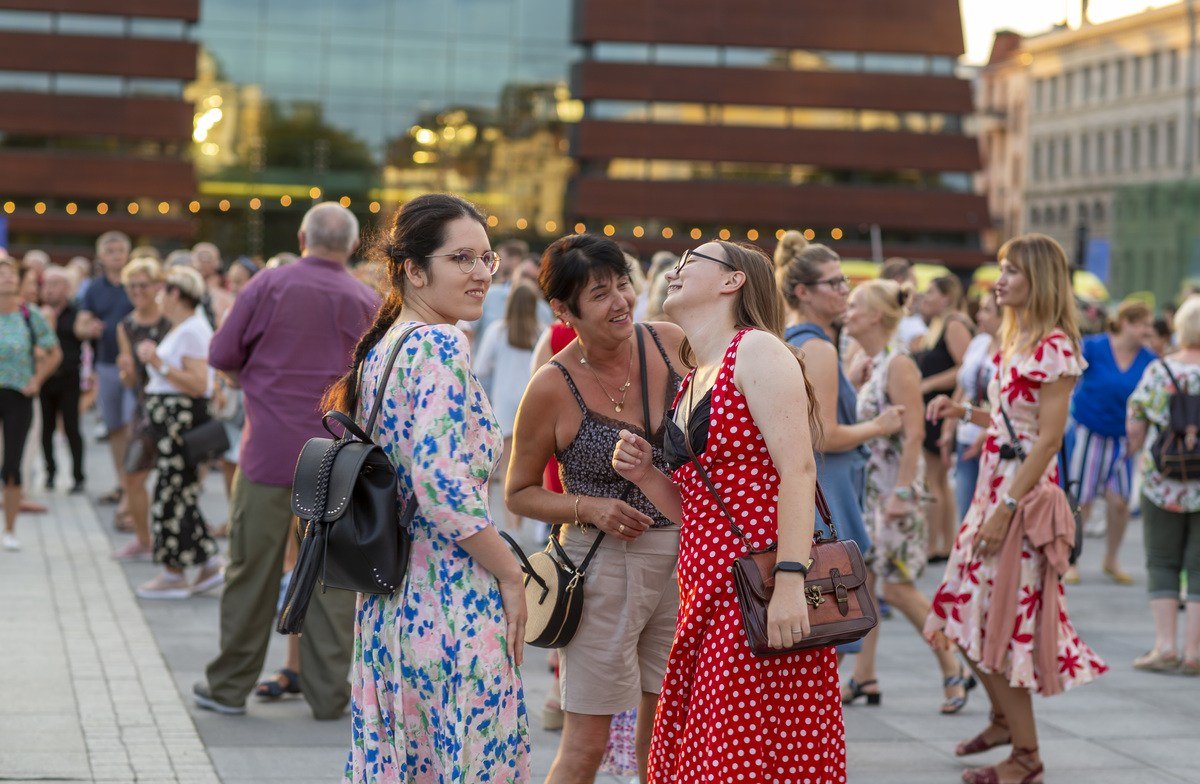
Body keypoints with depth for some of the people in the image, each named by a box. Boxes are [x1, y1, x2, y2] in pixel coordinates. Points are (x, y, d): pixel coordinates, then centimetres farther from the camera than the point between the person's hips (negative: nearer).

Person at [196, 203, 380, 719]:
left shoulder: (269, 285, -4)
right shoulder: (368, 303, 1)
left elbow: (222, 357, -1)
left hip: (270, 449, -1)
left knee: (252, 570, 7)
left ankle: (230, 685, 15)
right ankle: (328, 692, 9)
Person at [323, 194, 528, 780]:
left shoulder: (381, 347, 13)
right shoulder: (441, 346, -15)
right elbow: (443, 486, -23)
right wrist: (511, 576, -12)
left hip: (387, 599, 9)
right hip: (451, 600, -9)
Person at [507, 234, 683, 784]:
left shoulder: (671, 344, -2)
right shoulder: (552, 388, -13)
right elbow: (519, 493, -1)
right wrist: (589, 509, -17)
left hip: (683, 555, 4)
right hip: (604, 563, -4)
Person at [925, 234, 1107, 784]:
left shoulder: (1054, 346, -15)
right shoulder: (1015, 341, 14)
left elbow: (1049, 437, -19)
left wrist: (1008, 508, -22)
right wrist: (963, 412, 7)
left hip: (1025, 492, -9)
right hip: (994, 485, 9)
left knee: (1002, 617, -3)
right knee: (968, 610, 14)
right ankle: (1003, 719, 33)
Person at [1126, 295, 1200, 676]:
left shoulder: (1158, 371, -4)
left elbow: (1134, 427, 0)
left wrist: (1143, 459, 15)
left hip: (1161, 484, 0)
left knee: (1162, 563, 11)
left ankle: (1165, 645, 5)